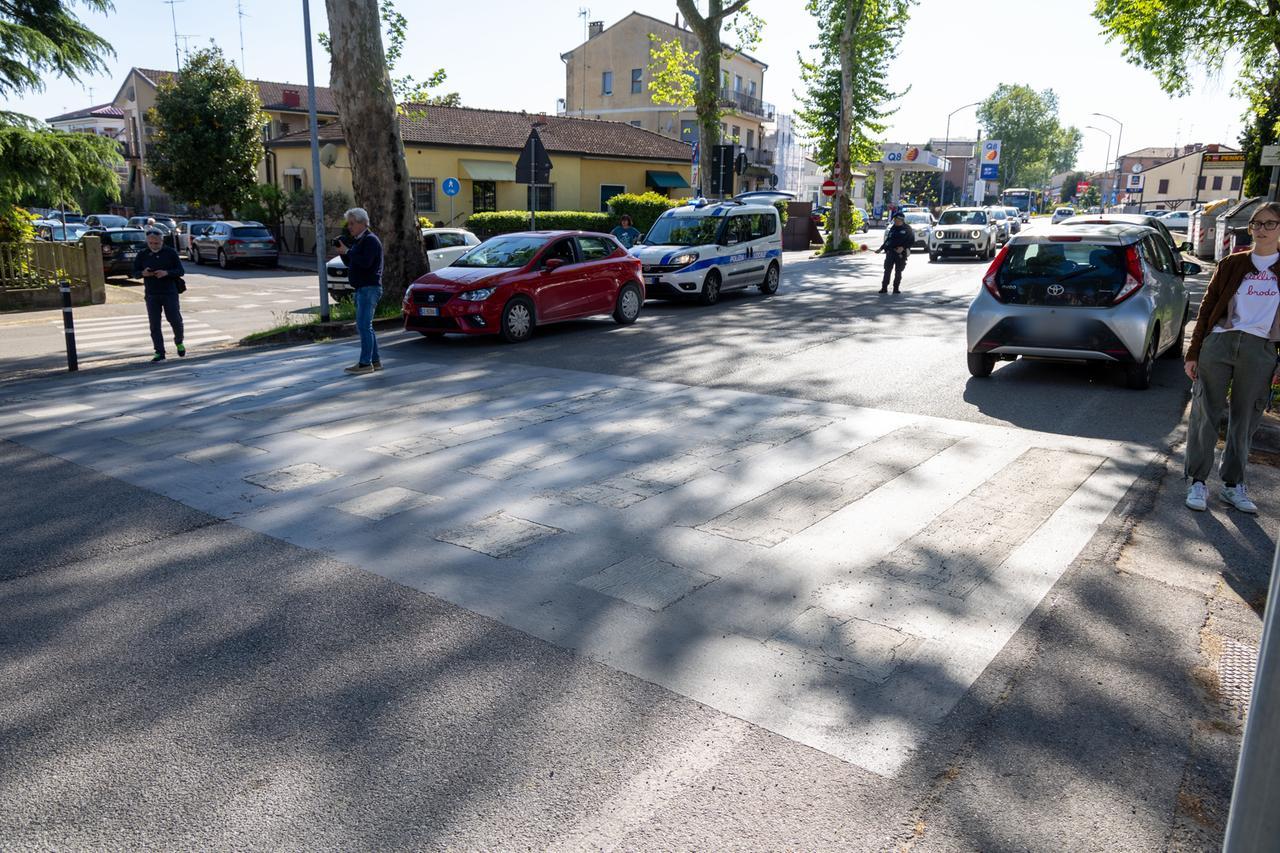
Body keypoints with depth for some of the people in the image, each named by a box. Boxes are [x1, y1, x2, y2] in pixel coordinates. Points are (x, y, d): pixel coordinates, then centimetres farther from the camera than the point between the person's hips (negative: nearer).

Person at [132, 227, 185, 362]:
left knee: (175, 320, -1)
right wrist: (143, 273, -14)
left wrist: (167, 273, -20)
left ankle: (179, 343, 28)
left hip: (170, 293, -2)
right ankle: (159, 352, 6)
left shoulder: (170, 253, 1)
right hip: (151, 295, 2)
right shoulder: (142, 255, 6)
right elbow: (135, 273, 9)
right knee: (154, 324, 1)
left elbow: (181, 271, -2)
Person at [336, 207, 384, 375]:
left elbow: (365, 263, -24)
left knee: (364, 326, -12)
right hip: (362, 289, 10)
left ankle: (365, 363, -10)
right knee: (364, 326, 12)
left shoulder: (370, 240, -11)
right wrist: (342, 252, 6)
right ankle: (375, 361, 17)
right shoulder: (358, 240, 19)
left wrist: (347, 251, -16)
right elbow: (351, 263, 22)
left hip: (369, 288, -10)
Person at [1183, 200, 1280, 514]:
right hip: (1219, 344, -1)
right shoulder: (1232, 264, 6)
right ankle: (1198, 481, 8)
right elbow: (1208, 307, 5)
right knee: (1205, 415, 0)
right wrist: (1193, 353, 0)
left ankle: (1233, 484, 19)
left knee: (1244, 421, 8)